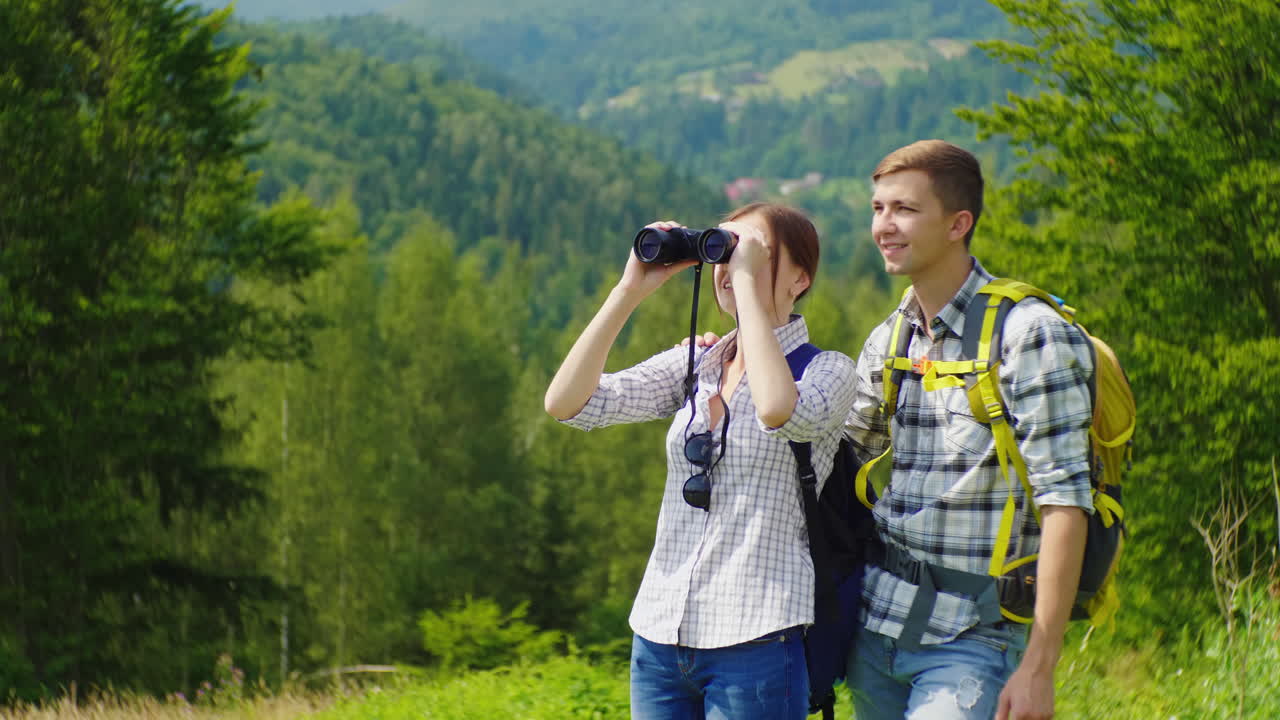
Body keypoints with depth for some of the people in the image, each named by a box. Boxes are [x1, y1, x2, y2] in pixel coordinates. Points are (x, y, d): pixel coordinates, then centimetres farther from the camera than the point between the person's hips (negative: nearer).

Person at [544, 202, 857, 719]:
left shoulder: (827, 370, -2)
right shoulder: (693, 364, 11)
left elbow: (778, 410, -26)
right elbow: (564, 403, 1)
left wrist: (748, 281, -18)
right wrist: (630, 290, -4)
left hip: (756, 642, -5)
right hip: (659, 634, 5)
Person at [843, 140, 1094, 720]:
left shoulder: (1030, 334, -10)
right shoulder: (888, 341, 10)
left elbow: (1065, 502, -14)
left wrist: (1038, 668, -18)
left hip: (973, 640, -6)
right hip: (875, 628, 7)